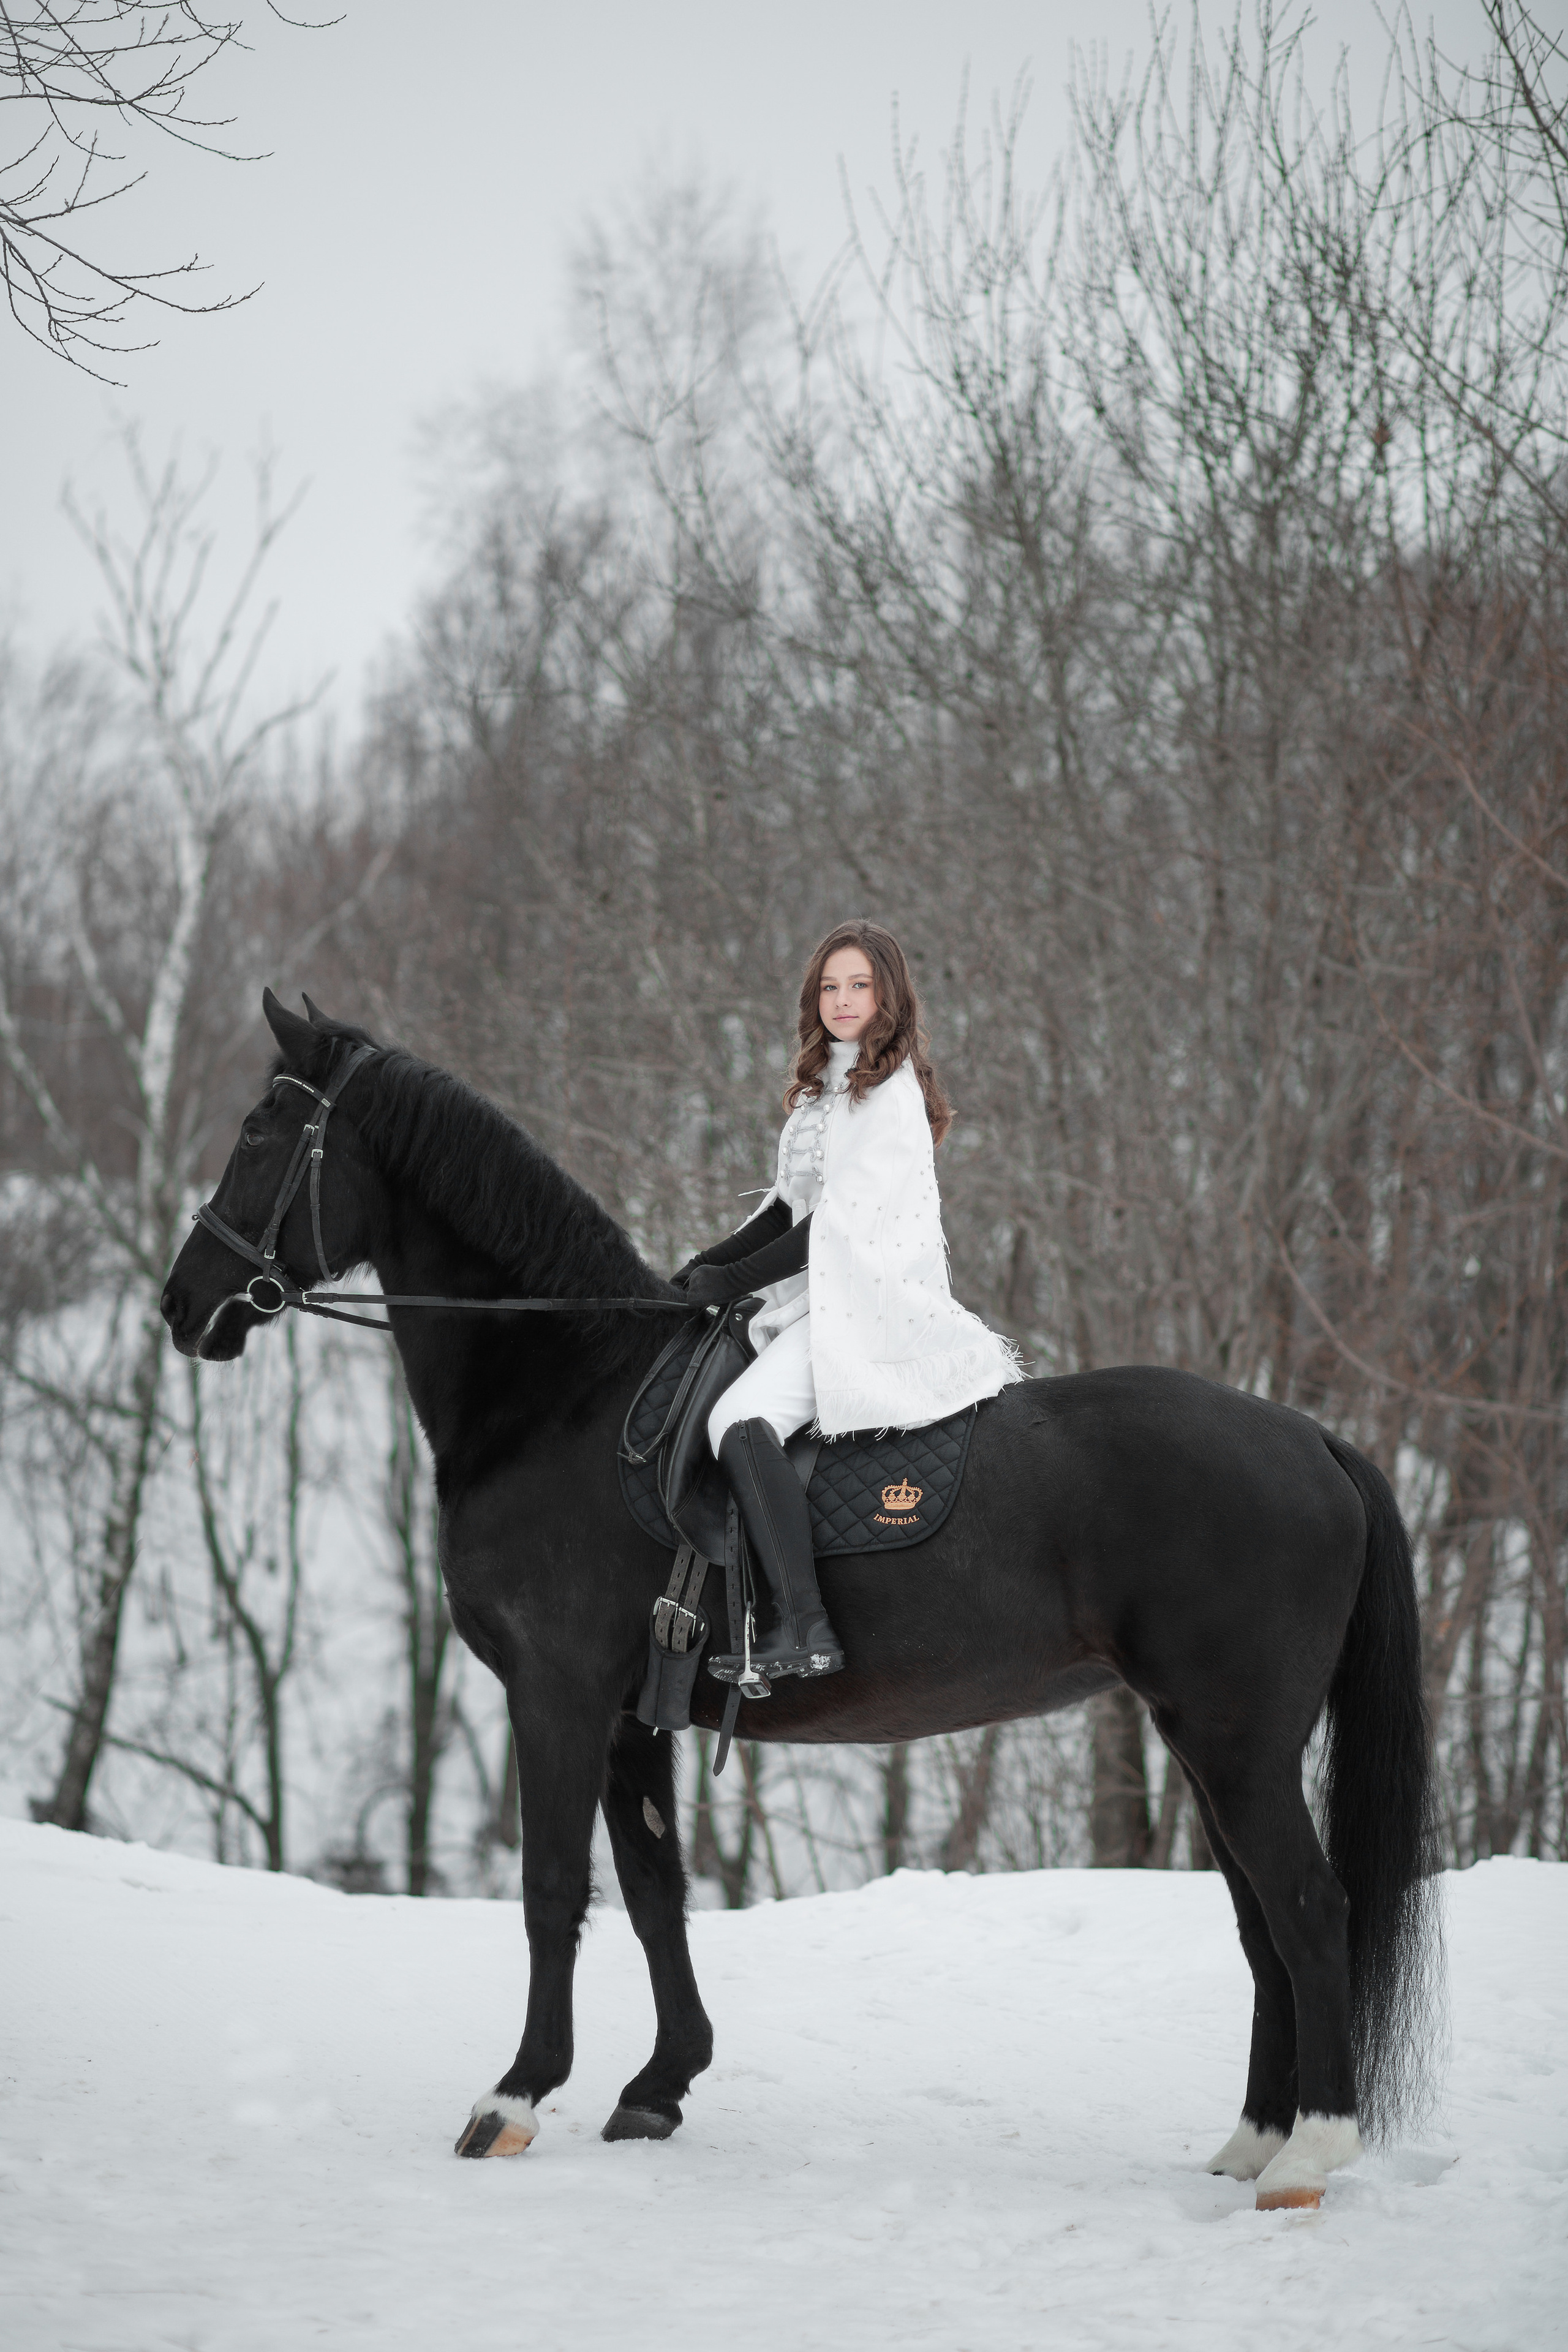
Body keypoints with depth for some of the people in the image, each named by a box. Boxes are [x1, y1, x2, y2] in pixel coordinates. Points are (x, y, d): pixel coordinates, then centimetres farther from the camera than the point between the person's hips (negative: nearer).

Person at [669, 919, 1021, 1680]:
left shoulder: (891, 1094, -12)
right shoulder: (824, 1086, 19)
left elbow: (843, 1221, -16)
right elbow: (792, 1204, 21)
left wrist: (734, 1280, -11)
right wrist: (711, 1262, 6)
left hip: (869, 1303, -11)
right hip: (821, 1298, 11)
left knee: (740, 1420, -28)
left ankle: (805, 1631, -36)